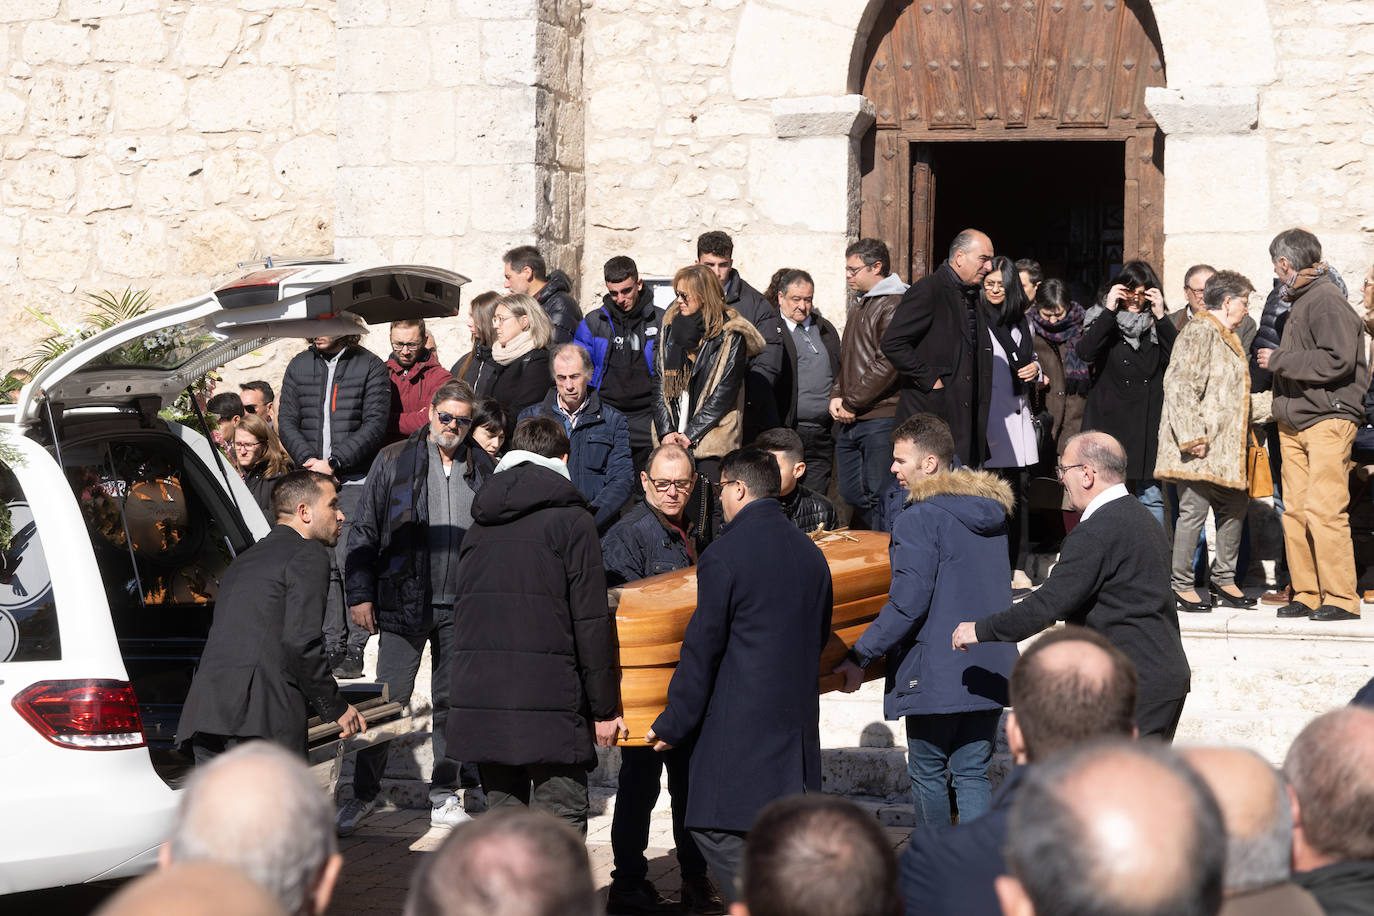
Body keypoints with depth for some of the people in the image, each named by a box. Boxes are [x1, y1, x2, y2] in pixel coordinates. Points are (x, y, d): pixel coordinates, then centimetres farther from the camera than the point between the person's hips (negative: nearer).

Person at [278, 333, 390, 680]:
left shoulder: (370, 367, 2)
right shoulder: (299, 366, 14)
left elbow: (375, 426, -5)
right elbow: (287, 421, 12)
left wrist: (333, 462, -12)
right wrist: (308, 460, -6)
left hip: (355, 481, -4)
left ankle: (355, 650, -6)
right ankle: (331, 647, 6)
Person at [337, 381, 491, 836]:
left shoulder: (481, 467, 8)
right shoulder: (393, 461, 1)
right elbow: (364, 532, 2)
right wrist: (360, 594, -4)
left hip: (460, 607, 3)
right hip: (404, 602, -2)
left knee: (451, 701, 9)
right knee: (390, 700, -3)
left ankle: (445, 794, 18)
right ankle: (363, 794, 7)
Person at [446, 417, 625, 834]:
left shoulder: (479, 525, 16)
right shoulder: (571, 519, -2)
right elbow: (591, 620, -6)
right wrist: (604, 708, -3)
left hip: (479, 704, 6)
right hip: (549, 703, -5)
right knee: (562, 824, -3)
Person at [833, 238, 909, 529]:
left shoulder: (894, 306, -10)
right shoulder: (859, 306, 21)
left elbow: (887, 364, -17)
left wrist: (852, 403, -13)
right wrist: (836, 396, 8)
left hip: (880, 418, -9)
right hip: (850, 421, 9)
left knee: (878, 497, -8)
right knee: (851, 495, 11)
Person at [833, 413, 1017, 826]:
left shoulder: (920, 519, -14)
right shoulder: (992, 512, 11)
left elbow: (908, 603, -18)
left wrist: (860, 655, -10)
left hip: (938, 674, -7)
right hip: (990, 669, 7)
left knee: (927, 774, 8)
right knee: (973, 774, 8)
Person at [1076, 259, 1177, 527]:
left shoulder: (1156, 324, 10)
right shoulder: (1103, 319, 5)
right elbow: (1085, 352, -14)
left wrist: (1160, 317, -11)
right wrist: (1109, 311, -13)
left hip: (1148, 424, 2)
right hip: (1109, 421, -2)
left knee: (1151, 497, 4)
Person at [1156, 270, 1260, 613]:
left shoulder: (1227, 337, 21)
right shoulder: (1199, 332, -11)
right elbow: (1180, 385, -19)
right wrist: (1191, 437, -22)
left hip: (1226, 447, 10)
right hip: (1201, 448, -10)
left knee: (1235, 507, 11)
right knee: (1195, 509, -8)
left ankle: (1224, 579, 22)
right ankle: (1182, 585, 0)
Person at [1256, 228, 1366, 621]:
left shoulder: (1326, 300, -10)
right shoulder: (1299, 301, 18)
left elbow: (1337, 360, -20)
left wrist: (1278, 360, -14)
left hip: (1328, 420, -9)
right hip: (1294, 422, 9)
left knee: (1324, 511, -12)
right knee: (1295, 511, 6)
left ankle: (1341, 599, -7)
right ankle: (1306, 595, 11)